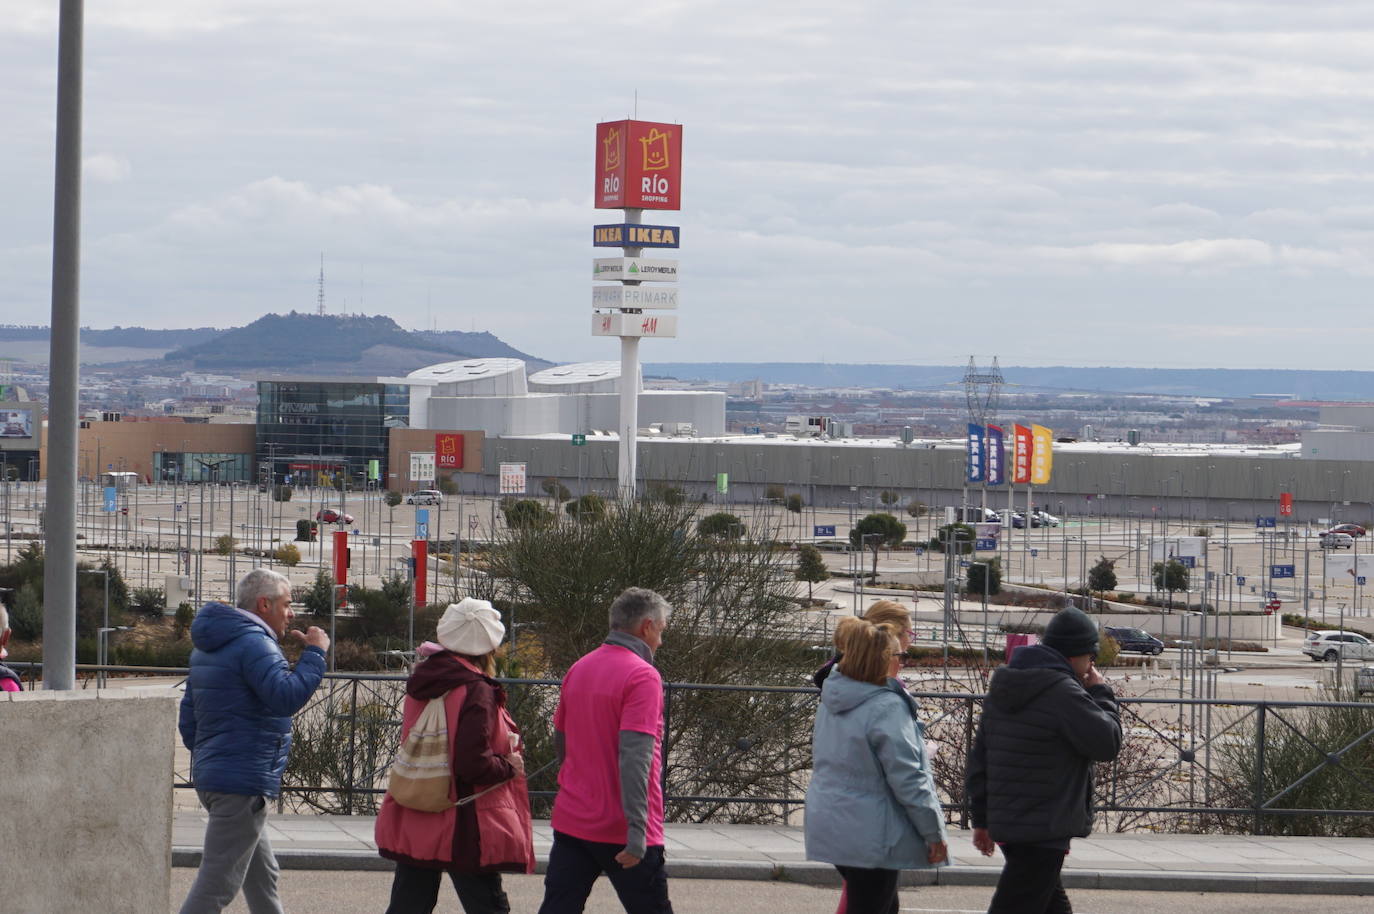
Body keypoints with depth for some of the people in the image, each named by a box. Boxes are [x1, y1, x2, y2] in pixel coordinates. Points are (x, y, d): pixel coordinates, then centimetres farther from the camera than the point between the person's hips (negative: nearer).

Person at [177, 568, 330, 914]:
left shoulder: (207, 648, 18)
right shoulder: (253, 642, -15)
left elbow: (188, 718, 21)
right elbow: (287, 697, -26)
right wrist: (314, 653, -15)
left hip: (211, 778, 11)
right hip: (243, 782, -11)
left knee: (262, 875, 21)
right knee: (216, 885, -11)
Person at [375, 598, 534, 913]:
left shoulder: (422, 682, 7)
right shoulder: (476, 692, -17)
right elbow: (472, 763, -23)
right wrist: (509, 767, -7)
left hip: (413, 826, 7)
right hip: (463, 828, -7)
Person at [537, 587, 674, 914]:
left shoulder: (578, 669, 10)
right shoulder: (643, 676, -13)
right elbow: (634, 756, -22)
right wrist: (636, 832, -24)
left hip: (570, 822, 7)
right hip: (619, 830, -7)